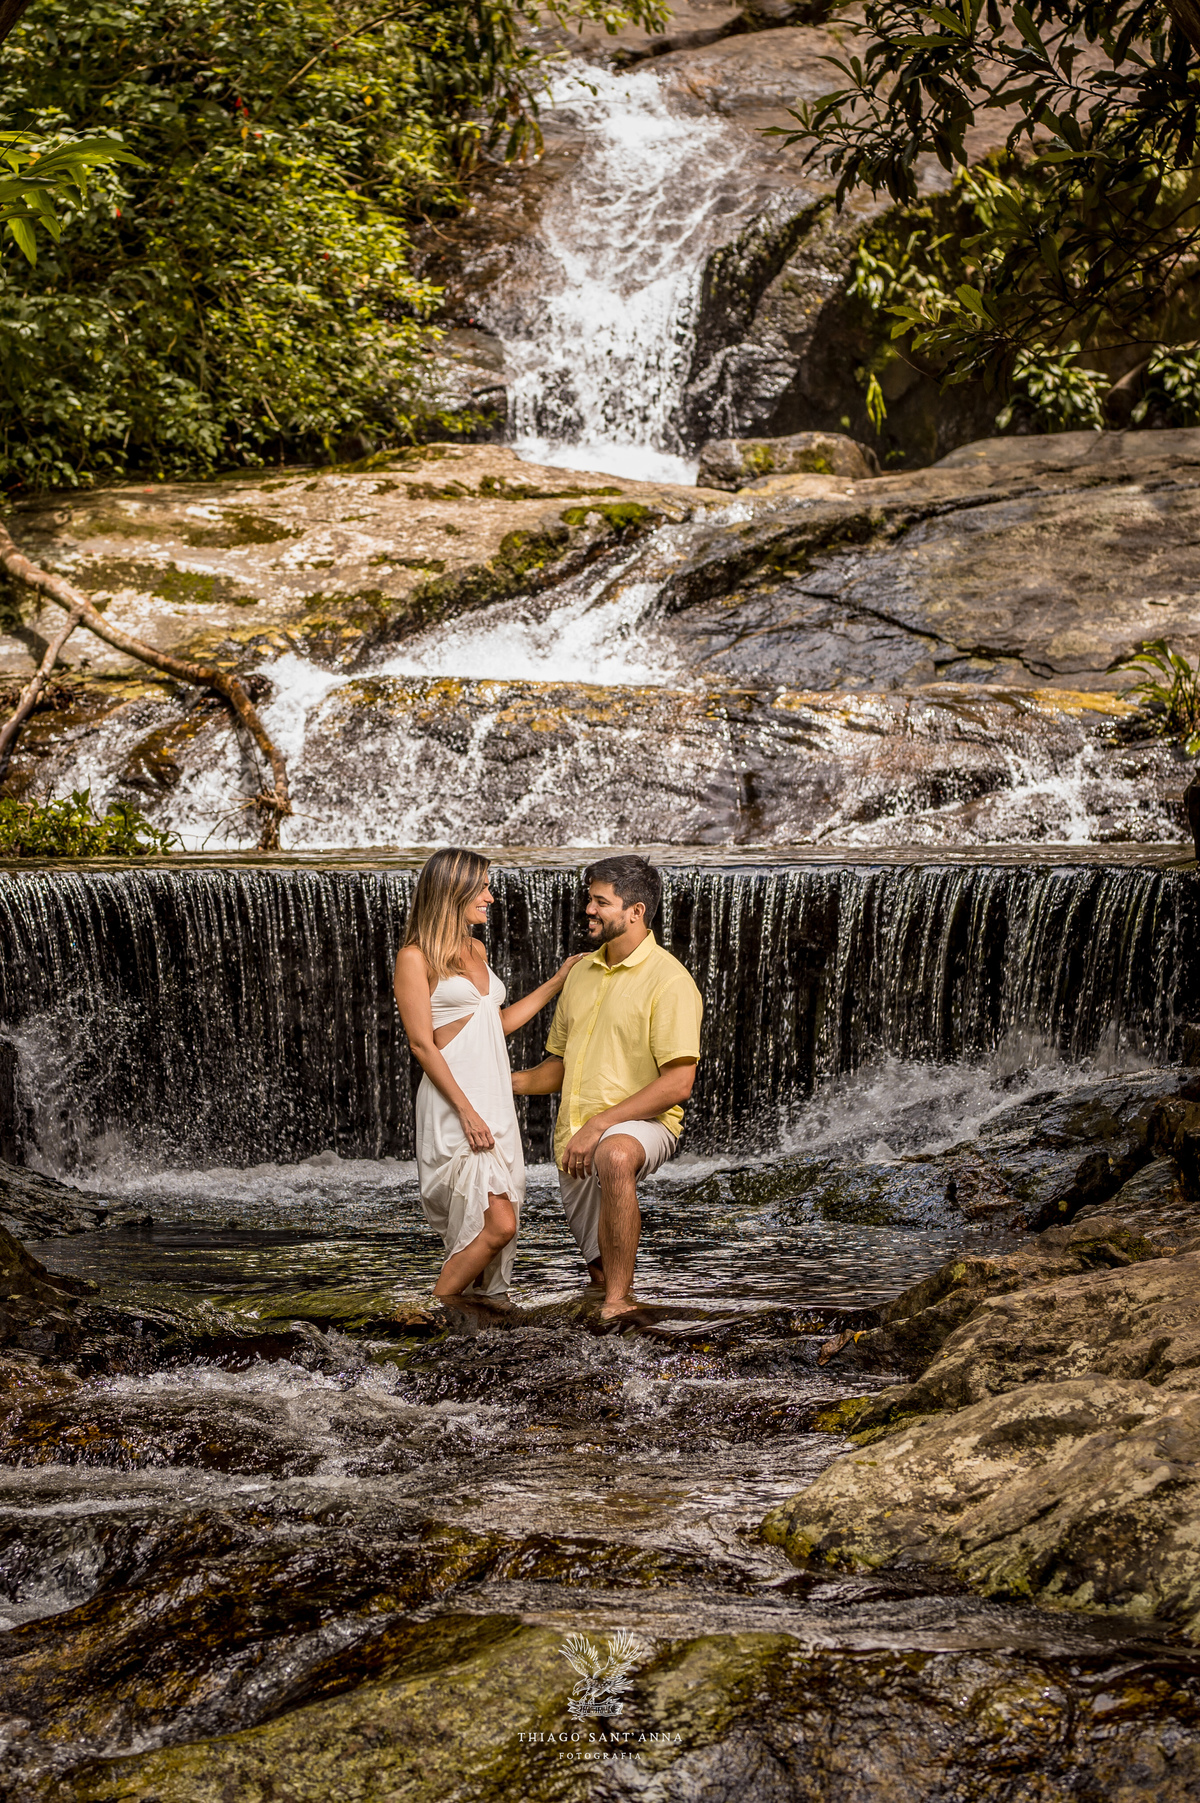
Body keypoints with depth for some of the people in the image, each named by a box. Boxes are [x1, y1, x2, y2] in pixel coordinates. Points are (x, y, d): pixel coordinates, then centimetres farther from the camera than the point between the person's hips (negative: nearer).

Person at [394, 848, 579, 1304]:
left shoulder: (475, 949, 17)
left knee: (496, 1225, 4)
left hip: (496, 1099, 8)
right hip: (454, 1101, -8)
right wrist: (466, 1111, -17)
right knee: (498, 1224, -16)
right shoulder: (416, 957, -7)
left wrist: (556, 982, 22)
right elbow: (422, 1044, -11)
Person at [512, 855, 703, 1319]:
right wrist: (509, 1081, 2)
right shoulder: (581, 972, 13)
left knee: (614, 1156, -42)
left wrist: (600, 1124, -23)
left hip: (642, 1124, -7)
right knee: (600, 1267, 12)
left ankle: (619, 1302, -35)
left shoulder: (668, 980, -11)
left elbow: (678, 1084, -19)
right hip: (577, 1141, 7)